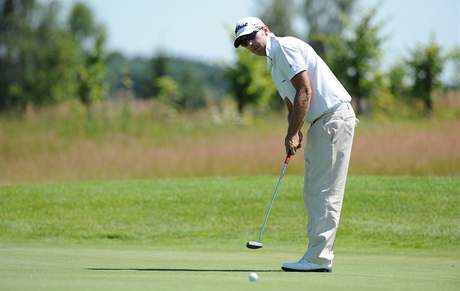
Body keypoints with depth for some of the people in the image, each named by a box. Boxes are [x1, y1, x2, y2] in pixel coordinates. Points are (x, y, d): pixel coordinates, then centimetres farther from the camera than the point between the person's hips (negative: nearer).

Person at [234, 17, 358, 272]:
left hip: (334, 116, -11)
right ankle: (318, 256, 12)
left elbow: (305, 91, -17)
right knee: (313, 191, 10)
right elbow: (292, 103, 22)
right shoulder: (273, 62, 21)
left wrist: (292, 134, -13)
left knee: (325, 192, -11)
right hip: (319, 122, 11)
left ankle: (318, 258, -11)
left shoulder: (285, 46, -10)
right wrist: (293, 133, 3)